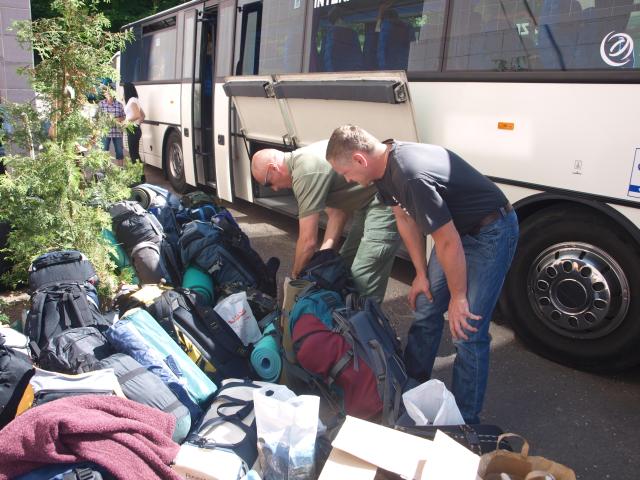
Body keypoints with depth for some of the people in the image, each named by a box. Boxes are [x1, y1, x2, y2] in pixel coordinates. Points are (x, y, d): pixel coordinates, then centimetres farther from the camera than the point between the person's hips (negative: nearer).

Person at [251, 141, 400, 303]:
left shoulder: (306, 172, -21)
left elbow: (308, 241, -17)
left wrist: (295, 276, 0)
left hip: (385, 202, -10)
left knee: (363, 280, -12)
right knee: (345, 264, 15)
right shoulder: (304, 160, 10)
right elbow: (337, 213, 11)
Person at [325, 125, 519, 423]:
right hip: (456, 228, 9)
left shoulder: (411, 177, -35)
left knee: (467, 332, -9)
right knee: (426, 311, 14)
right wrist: (421, 274, 7)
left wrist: (458, 297, -16)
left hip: (491, 233, -9)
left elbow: (448, 243, -28)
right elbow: (405, 220, 5)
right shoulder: (385, 165, -5)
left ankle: (465, 422, 8)